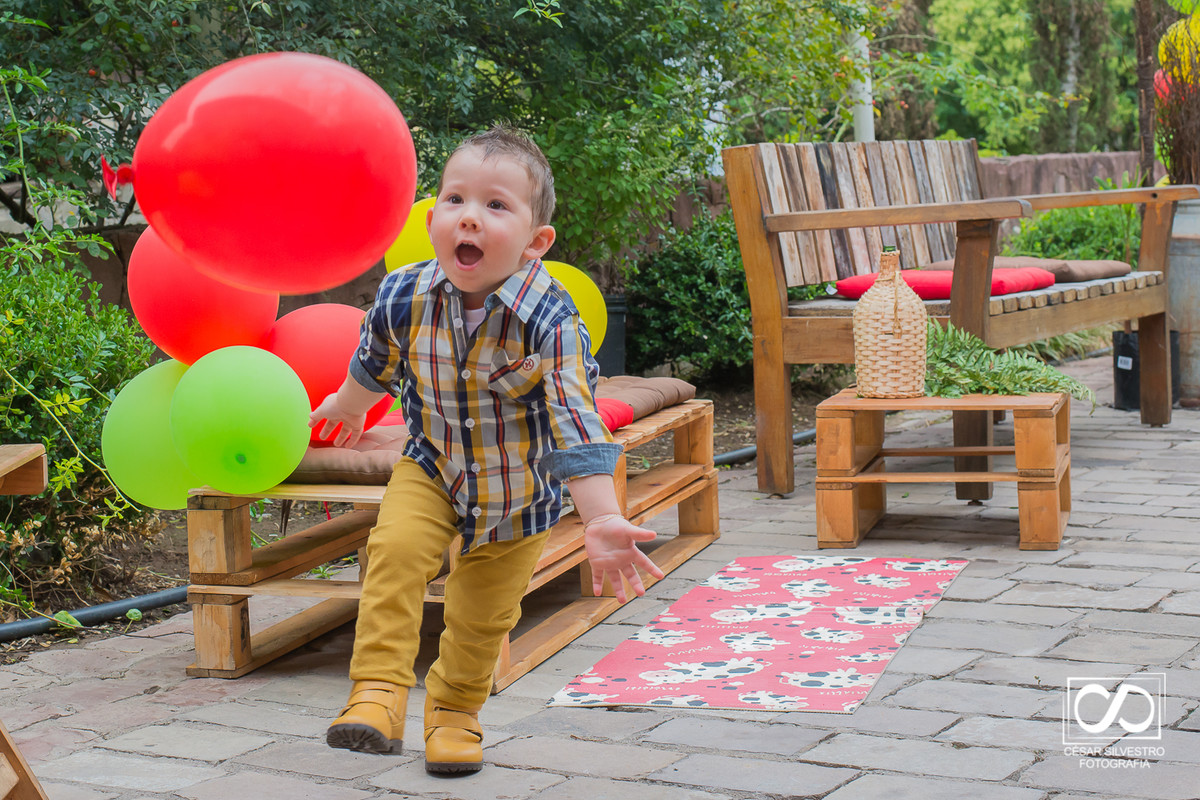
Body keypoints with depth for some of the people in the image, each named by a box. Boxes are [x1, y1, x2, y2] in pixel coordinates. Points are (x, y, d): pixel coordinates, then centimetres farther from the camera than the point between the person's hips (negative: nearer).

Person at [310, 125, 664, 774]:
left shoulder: (551, 323, -31)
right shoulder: (404, 296, -20)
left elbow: (577, 428, -34)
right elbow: (375, 360, 4)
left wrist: (602, 521, -45)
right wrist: (350, 403, 25)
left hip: (518, 490, -1)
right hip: (432, 466, 1)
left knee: (482, 618, 11)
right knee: (396, 549, -26)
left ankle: (454, 713, 36)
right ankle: (378, 693, -18)